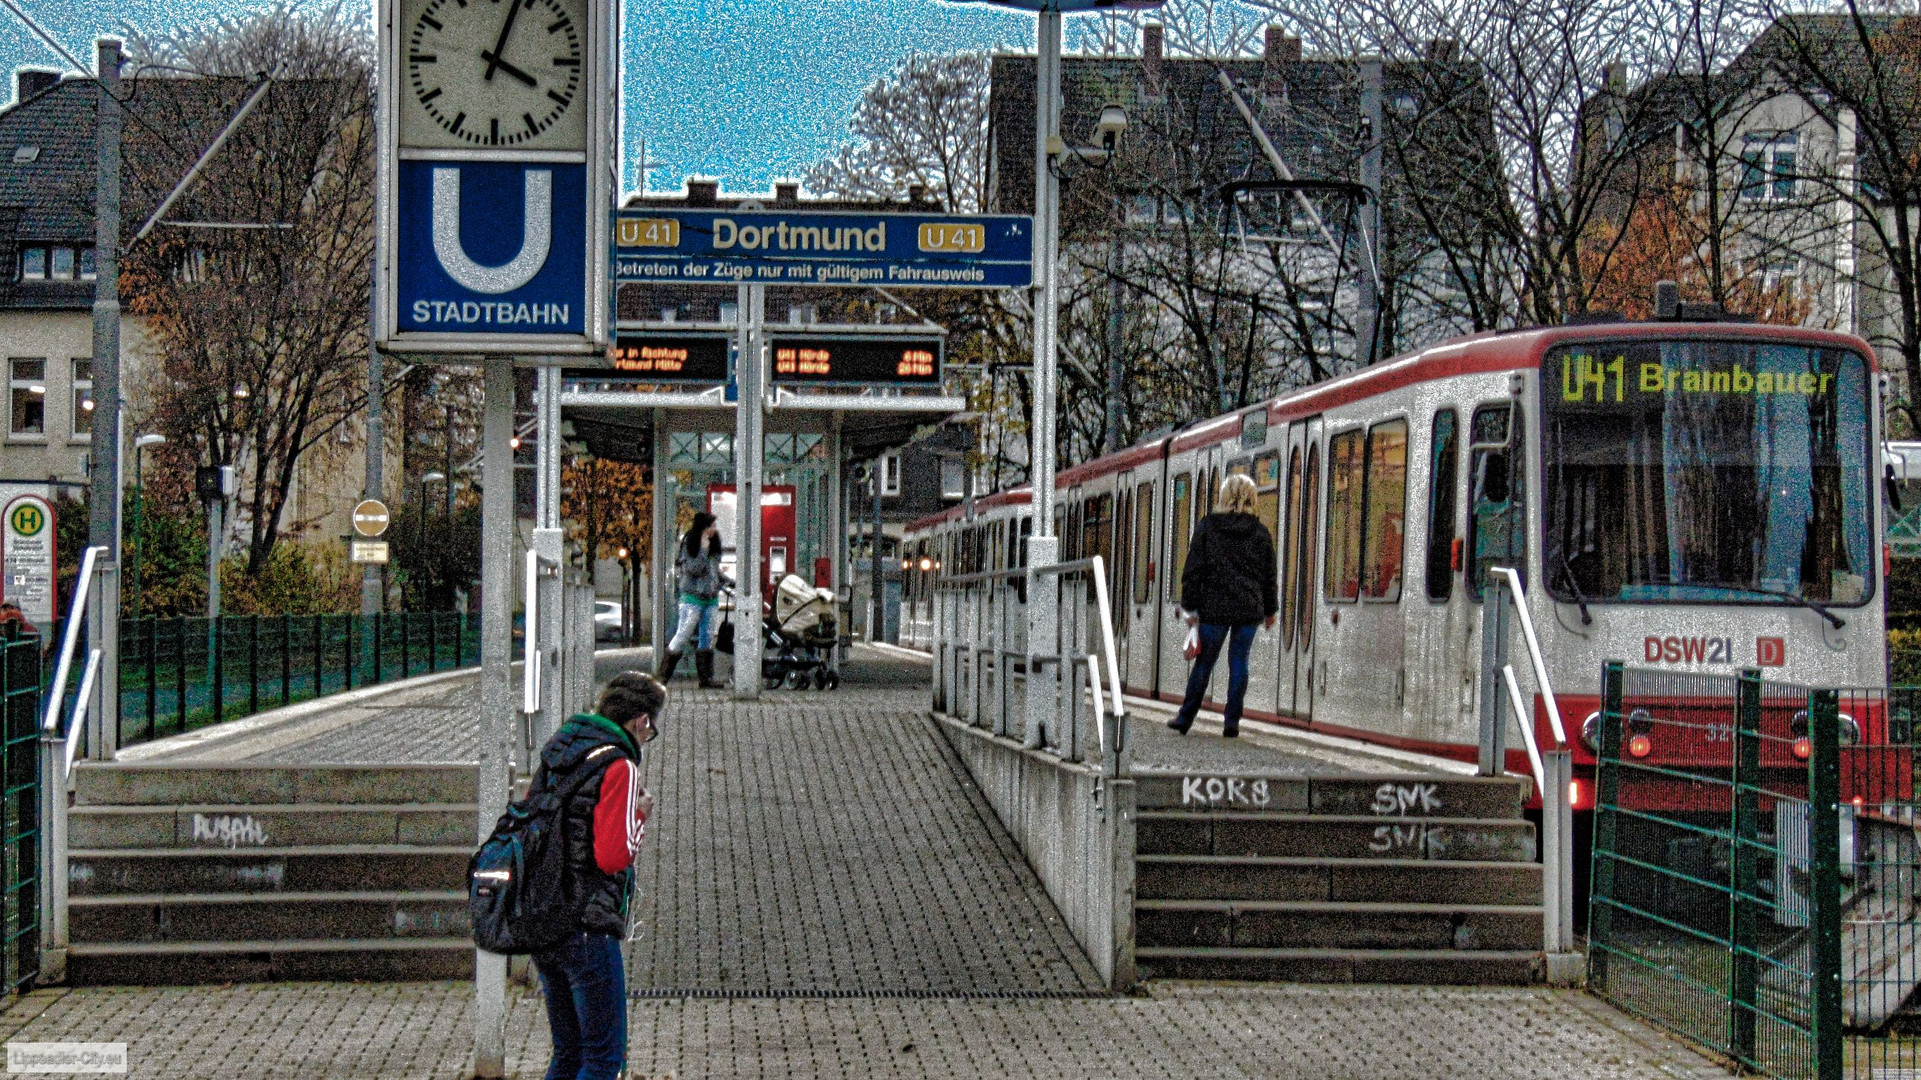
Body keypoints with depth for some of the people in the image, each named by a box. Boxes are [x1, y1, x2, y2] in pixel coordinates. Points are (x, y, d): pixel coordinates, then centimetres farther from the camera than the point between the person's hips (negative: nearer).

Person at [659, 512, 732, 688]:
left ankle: (706, 678, 8)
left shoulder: (713, 545, 11)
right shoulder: (689, 544, -9)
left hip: (711, 598, 7)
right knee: (683, 636, -7)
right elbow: (693, 569, -19)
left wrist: (730, 582, 18)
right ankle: (663, 675, -1)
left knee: (707, 638, 6)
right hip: (693, 597, -7)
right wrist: (703, 550, -20)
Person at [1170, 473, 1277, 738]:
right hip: (1249, 607, 1)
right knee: (1239, 662, 5)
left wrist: (1191, 606, 1)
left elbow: (1193, 570, -3)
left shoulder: (1207, 527, -1)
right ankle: (1232, 721, 2)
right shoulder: (1261, 532, 5)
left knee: (1204, 662, 6)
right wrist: (1270, 609, 20)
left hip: (1215, 607, -1)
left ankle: (1185, 717, 11)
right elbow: (1268, 576, 10)